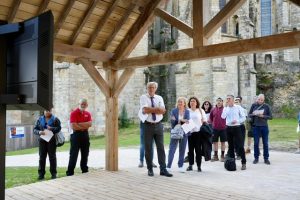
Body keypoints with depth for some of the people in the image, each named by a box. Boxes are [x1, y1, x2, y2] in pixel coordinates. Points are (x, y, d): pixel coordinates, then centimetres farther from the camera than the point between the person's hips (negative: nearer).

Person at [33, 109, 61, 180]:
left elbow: (59, 128, -6)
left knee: (52, 157, 3)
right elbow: (35, 129, 7)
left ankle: (53, 173, 12)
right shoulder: (40, 119, 10)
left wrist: (51, 128, -24)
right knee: (42, 157, 4)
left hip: (52, 140, -2)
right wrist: (39, 132, -14)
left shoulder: (55, 119, 3)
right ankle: (41, 174, 12)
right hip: (42, 140, 2)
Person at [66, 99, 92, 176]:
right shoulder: (74, 113, -8)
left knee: (85, 154, 13)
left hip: (85, 135, 6)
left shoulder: (88, 114, 9)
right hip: (76, 135, -5)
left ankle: (85, 171, 24)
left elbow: (89, 124, -7)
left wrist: (79, 124, -16)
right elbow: (73, 126, -18)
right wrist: (84, 126, -7)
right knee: (73, 155, -3)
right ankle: (70, 173, 3)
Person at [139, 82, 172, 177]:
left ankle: (163, 169, 7)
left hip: (158, 125, 3)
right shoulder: (143, 97, 1)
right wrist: (157, 109, -14)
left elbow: (163, 110, -6)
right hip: (148, 125, -2)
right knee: (148, 148, 5)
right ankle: (150, 169, 16)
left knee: (161, 147, 2)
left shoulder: (159, 98, 10)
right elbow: (145, 110, -17)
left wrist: (150, 110, -17)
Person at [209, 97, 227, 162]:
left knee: (223, 142, 7)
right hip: (215, 128, 3)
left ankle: (222, 156, 16)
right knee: (215, 142, 8)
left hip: (223, 128, -2)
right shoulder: (213, 109, 3)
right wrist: (213, 123, 8)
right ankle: (215, 156, 17)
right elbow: (210, 118, 14)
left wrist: (225, 123, -2)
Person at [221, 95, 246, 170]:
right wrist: (226, 106, -12)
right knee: (230, 146, 11)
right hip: (228, 128, 3)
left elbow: (243, 117, 1)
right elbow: (223, 117, -11)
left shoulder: (238, 107, -1)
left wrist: (237, 121, -15)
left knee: (240, 146, -4)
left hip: (236, 128, -3)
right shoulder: (225, 108, 6)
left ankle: (243, 163, 3)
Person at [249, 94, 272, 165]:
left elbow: (270, 116, -1)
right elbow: (249, 114, 6)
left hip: (264, 127, 0)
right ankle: (256, 158, 16)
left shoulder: (266, 106, -1)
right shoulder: (254, 105, 1)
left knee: (265, 143, 5)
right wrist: (253, 114, -16)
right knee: (256, 143, 5)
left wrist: (263, 116, -17)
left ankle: (266, 158, 16)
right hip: (256, 126, 0)